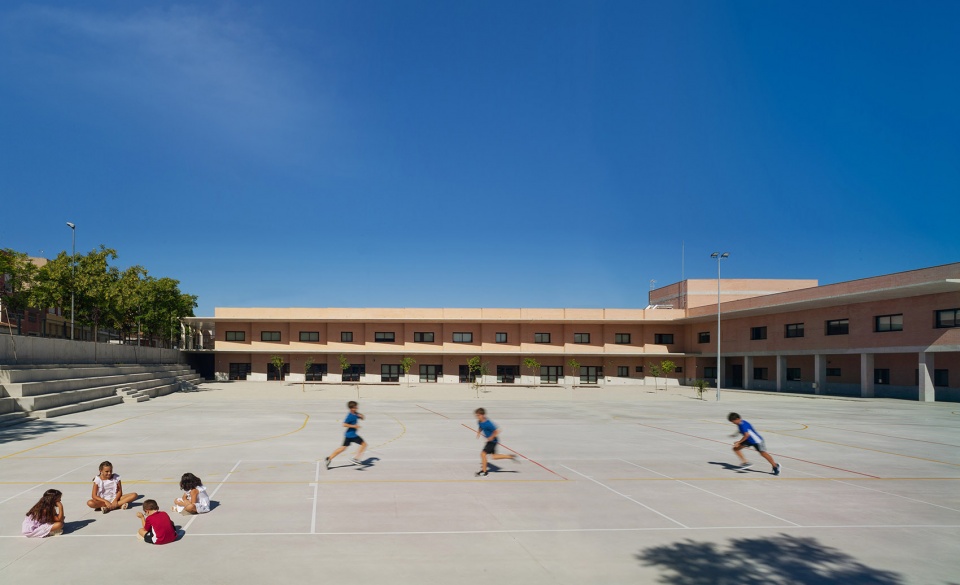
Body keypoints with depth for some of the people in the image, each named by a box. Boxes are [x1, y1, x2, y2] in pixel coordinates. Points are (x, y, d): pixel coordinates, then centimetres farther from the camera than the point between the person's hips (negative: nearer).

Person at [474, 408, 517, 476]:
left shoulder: (488, 423, -28)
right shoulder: (479, 422, -3)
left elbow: (497, 431, -27)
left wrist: (491, 437, -21)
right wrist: (478, 433, 6)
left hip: (493, 440, -10)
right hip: (490, 440, 10)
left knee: (483, 454, -12)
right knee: (493, 456, 15)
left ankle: (484, 472, 1)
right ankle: (511, 456, 25)